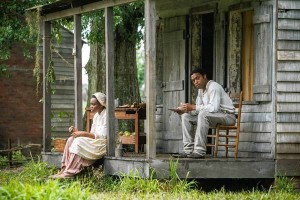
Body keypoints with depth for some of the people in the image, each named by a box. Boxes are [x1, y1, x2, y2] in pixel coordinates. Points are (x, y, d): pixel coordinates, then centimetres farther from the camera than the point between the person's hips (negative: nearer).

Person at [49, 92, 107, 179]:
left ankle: (69, 173, -29)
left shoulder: (106, 115, -12)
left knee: (79, 142, -27)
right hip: (94, 141, 9)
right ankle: (64, 169, -18)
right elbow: (92, 134, 14)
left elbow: (102, 136, -19)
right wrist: (78, 132, 0)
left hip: (103, 144, -9)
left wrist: (83, 133, -22)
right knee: (71, 140, -9)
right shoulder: (96, 116, 15)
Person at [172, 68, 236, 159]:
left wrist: (193, 107, -29)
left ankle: (200, 151, -37)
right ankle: (188, 150, -8)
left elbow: (214, 108, -31)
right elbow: (198, 109, 9)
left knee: (203, 114, -36)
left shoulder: (213, 87, -17)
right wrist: (185, 110, -11)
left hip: (227, 115, -9)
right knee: (185, 116, 1)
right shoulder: (201, 89, 12)